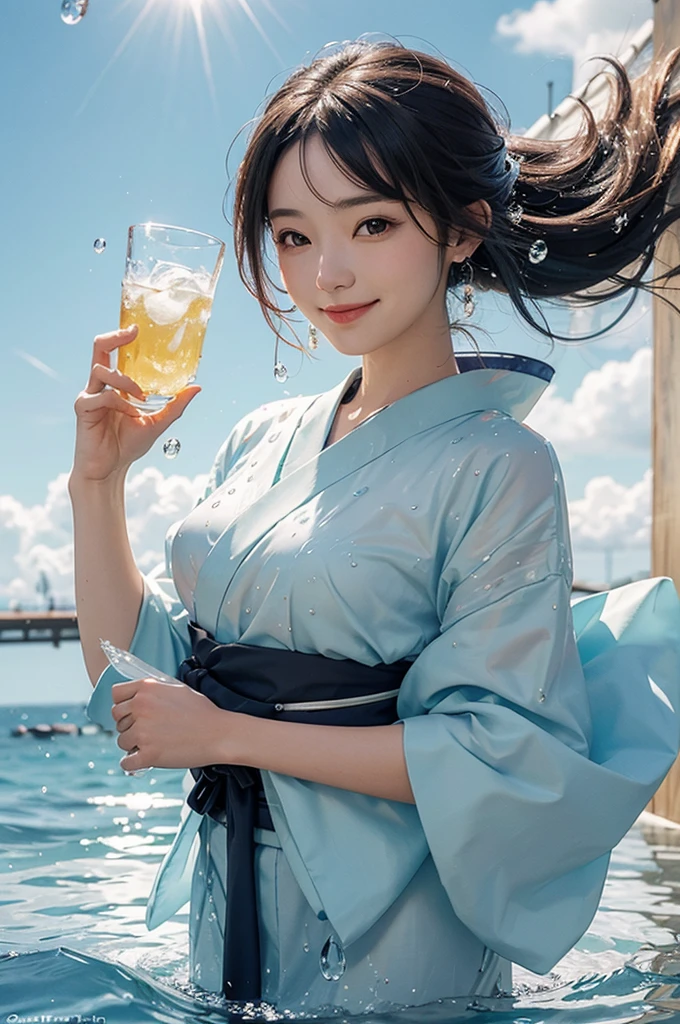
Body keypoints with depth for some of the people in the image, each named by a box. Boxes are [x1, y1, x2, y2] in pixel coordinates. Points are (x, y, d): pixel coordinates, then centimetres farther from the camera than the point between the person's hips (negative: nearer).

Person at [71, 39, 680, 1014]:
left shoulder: (499, 467, -15)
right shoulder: (262, 441, 3)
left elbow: (499, 757, -20)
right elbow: (138, 676, 4)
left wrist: (231, 733, -18)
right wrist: (97, 483, -8)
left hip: (387, 948, -5)